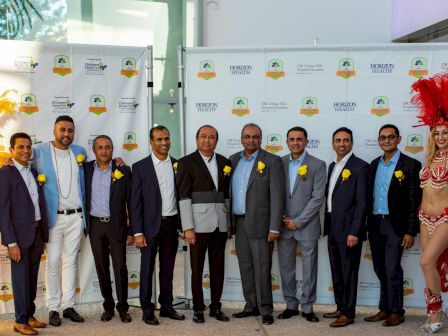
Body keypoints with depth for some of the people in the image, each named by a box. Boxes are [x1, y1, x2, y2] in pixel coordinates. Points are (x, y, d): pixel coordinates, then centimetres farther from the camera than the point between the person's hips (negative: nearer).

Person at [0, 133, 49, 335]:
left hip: (38, 233, 6)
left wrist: (43, 235, 9)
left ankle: (30, 315, 25)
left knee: (32, 277, 14)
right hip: (20, 234, -6)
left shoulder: (34, 173, 12)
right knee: (21, 277, 2)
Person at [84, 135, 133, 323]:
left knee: (120, 267, 0)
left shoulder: (123, 171, -1)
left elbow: (131, 202, -1)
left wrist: (132, 230, -3)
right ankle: (108, 306, 20)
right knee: (101, 268, 9)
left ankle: (122, 308, 11)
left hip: (116, 225, -2)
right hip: (95, 225, 2)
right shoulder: (86, 169, 4)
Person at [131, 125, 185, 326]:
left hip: (172, 224, 3)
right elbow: (136, 202, -5)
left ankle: (166, 306, 24)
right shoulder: (140, 167, -3)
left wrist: (183, 225, 4)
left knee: (168, 269, 12)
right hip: (151, 226, -3)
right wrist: (138, 232, -10)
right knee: (147, 269, 5)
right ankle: (147, 310, 16)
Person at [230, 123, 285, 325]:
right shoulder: (233, 160, 11)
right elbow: (230, 191, 12)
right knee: (245, 267, 12)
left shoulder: (272, 162, -5)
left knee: (262, 268, -2)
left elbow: (277, 196, -9)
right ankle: (251, 306, 23)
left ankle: (265, 310, 9)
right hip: (239, 223, 5)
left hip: (260, 223, -5)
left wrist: (274, 227, -14)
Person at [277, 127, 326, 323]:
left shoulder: (317, 165, -3)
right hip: (284, 225, 3)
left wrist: (298, 222, -11)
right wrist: (281, 218, -4)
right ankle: (291, 305, 22)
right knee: (286, 267, 9)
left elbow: (317, 198, -8)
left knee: (309, 269, 4)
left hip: (307, 226, -3)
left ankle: (308, 308, 16)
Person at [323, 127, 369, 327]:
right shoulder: (332, 166, 15)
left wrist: (354, 232, -19)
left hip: (348, 229, -7)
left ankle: (348, 314, 11)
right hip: (333, 228, 8)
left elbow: (362, 202, -14)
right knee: (336, 271, 15)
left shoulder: (360, 167, -9)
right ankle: (340, 307, 27)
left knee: (349, 272, 1)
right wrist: (328, 225, 10)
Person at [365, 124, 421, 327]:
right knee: (380, 269, 11)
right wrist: (368, 225, 9)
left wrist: (411, 231, -12)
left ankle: (396, 312, 11)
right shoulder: (374, 164, 11)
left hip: (395, 225, -5)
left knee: (392, 269, -3)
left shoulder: (410, 165, -6)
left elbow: (415, 201, -8)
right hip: (375, 224, 5)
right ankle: (384, 309, 22)